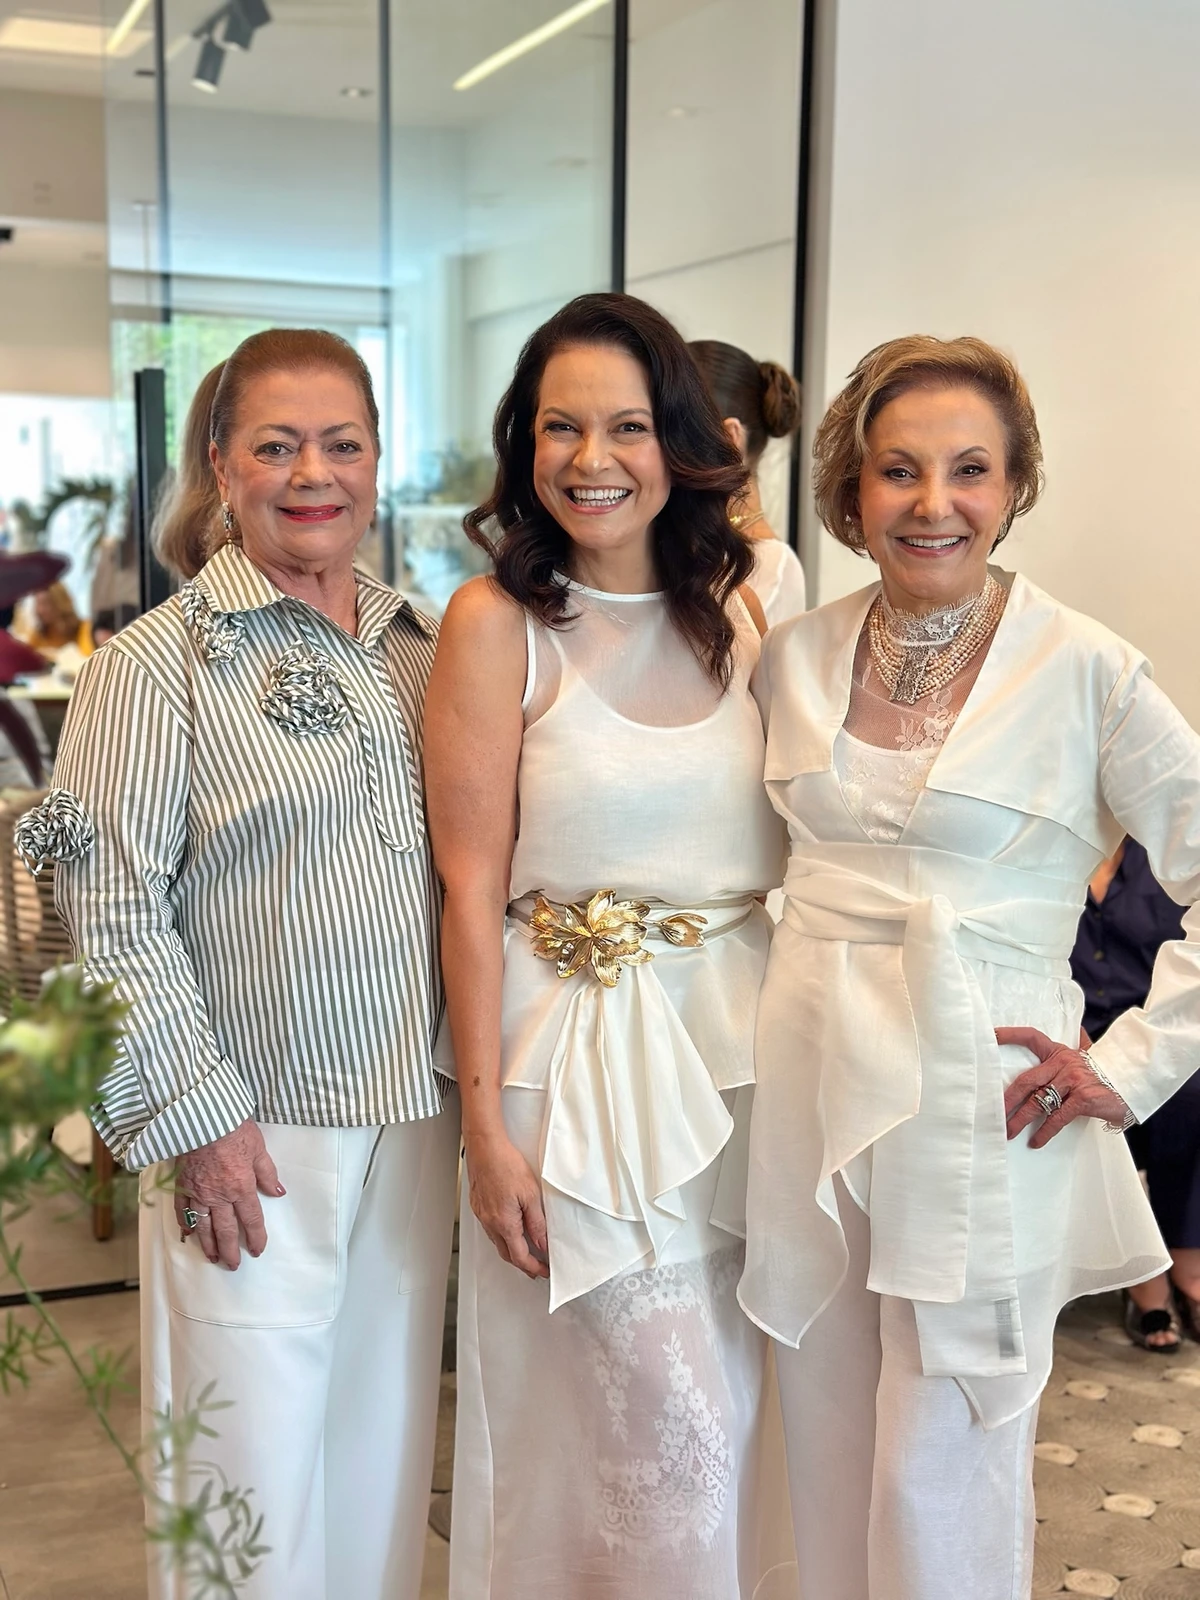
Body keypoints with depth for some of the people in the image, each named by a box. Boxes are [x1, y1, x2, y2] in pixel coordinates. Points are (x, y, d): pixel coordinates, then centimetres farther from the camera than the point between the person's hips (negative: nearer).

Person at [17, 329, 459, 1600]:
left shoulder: (416, 649, 8)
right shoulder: (158, 663, -9)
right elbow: (113, 913, -12)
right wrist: (197, 1117, -14)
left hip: (413, 1116, 5)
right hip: (253, 1137, -5)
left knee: (384, 1448, 17)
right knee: (255, 1462, 4)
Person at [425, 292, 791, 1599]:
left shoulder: (737, 610, 5)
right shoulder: (497, 622, -8)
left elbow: (789, 847, 9)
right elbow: (471, 891, -9)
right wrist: (487, 1125, -11)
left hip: (744, 1043, 5)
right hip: (585, 1054, -4)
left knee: (738, 1413, 15)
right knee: (668, 1430, 1)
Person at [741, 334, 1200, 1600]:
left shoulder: (1084, 671, -9)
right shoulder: (794, 655, 4)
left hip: (978, 1103, -4)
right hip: (809, 1088, 4)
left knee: (940, 1484, 4)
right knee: (828, 1460, 15)